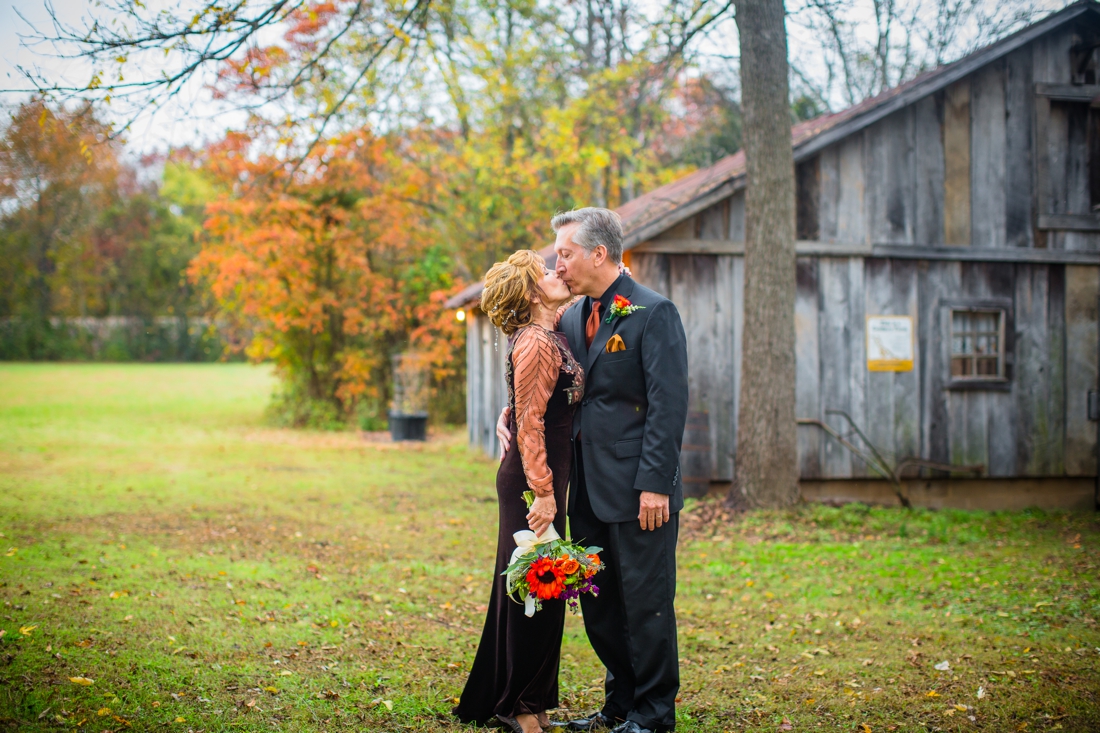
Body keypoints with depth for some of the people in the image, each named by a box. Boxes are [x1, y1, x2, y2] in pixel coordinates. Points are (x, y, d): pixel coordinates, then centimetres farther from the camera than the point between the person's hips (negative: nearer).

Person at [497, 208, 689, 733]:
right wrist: (513, 411, 2)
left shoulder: (653, 314, -10)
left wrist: (654, 483, -19)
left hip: (638, 492, -8)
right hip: (587, 489, 8)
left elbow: (669, 405, -15)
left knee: (646, 602, 1)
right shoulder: (572, 318, 13)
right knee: (598, 604, 14)